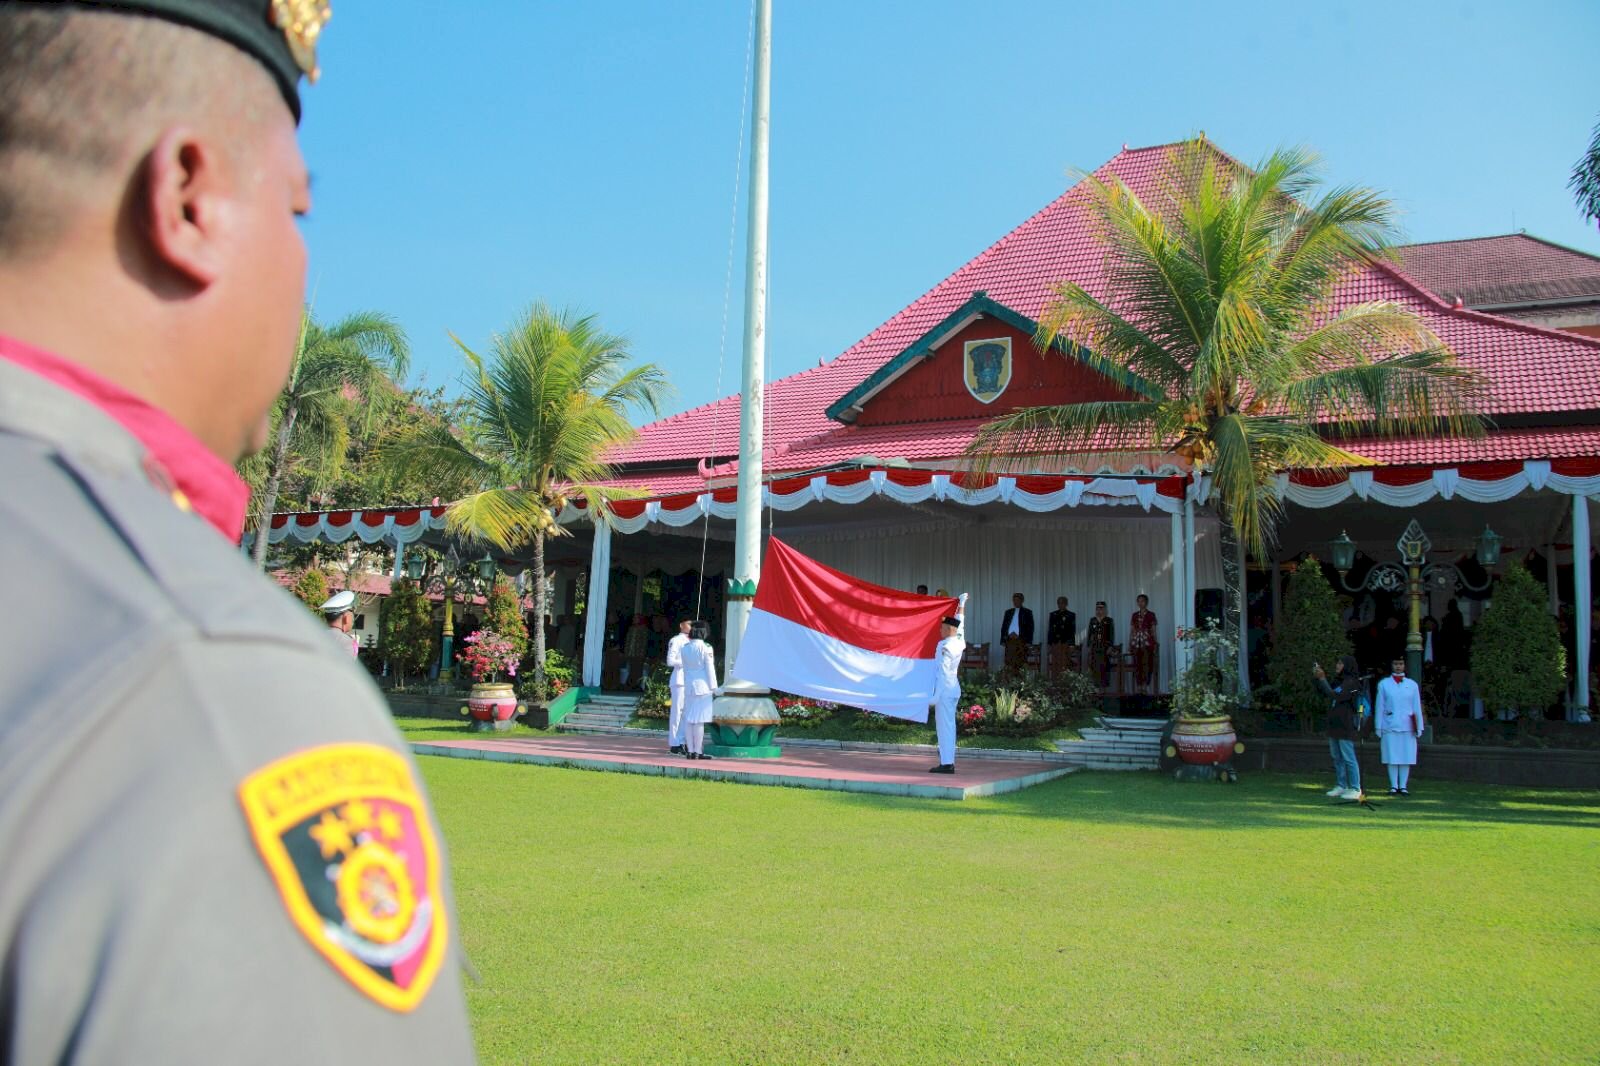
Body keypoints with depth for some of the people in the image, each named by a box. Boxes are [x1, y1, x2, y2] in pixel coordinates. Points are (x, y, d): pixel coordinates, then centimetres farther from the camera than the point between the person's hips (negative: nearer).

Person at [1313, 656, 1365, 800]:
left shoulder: (1352, 683, -13)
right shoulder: (1340, 681, 13)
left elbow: (1336, 696, -21)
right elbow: (1323, 692, 18)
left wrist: (1322, 679, -18)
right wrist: (1317, 678, 6)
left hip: (1346, 727, -9)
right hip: (1334, 725, 9)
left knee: (1348, 758, -5)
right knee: (1337, 758, 13)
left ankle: (1355, 789, -1)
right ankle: (1341, 786, 20)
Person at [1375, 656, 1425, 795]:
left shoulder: (1412, 685, 8)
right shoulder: (1384, 684, 5)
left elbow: (1417, 707, 10)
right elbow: (1379, 707, 5)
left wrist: (1419, 728, 6)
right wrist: (1379, 729, 2)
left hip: (1407, 727, 1)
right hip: (1390, 726, -1)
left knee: (1406, 757, 1)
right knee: (1391, 757, 0)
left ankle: (1403, 786, 7)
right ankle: (1393, 786, 5)